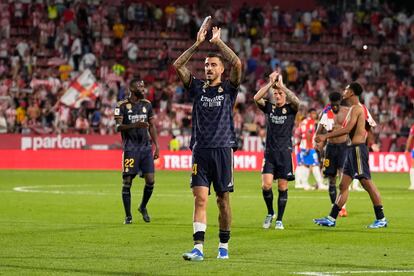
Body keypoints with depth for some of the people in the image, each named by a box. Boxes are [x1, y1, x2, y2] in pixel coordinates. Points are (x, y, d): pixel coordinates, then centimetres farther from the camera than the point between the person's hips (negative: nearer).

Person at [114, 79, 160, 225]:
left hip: (145, 147, 4)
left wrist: (157, 146, 11)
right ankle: (128, 215, 7)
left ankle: (143, 207, 23)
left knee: (150, 180, -2)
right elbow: (118, 126, -12)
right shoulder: (122, 106, -4)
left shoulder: (147, 104, 10)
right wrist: (135, 125, -26)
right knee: (127, 182, -2)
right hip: (130, 148, -4)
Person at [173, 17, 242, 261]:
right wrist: (198, 43, -2)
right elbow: (178, 65, 1)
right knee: (200, 199, -7)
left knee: (223, 200, 4)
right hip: (200, 150, 1)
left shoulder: (229, 89, 4)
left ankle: (224, 246, 16)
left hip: (223, 149, -1)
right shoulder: (197, 87, 10)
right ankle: (198, 247, -12)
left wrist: (218, 42, -6)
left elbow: (237, 64, -13)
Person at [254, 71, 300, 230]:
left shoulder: (290, 109, 2)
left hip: (285, 152, -1)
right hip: (270, 152, 2)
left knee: (282, 187, -1)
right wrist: (270, 83, -14)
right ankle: (270, 213, 13)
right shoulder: (269, 107, 8)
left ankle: (279, 220, 9)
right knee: (266, 185, -10)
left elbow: (296, 101, -21)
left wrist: (281, 85, -20)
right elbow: (256, 98, -9)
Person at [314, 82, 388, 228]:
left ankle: (381, 219, -5)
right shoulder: (359, 108, 18)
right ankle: (331, 219, 9)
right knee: (343, 185, 8)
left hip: (357, 149, -10)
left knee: (367, 183, -8)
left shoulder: (356, 108, -12)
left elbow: (347, 129, -22)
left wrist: (326, 136, -22)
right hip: (353, 150, 10)